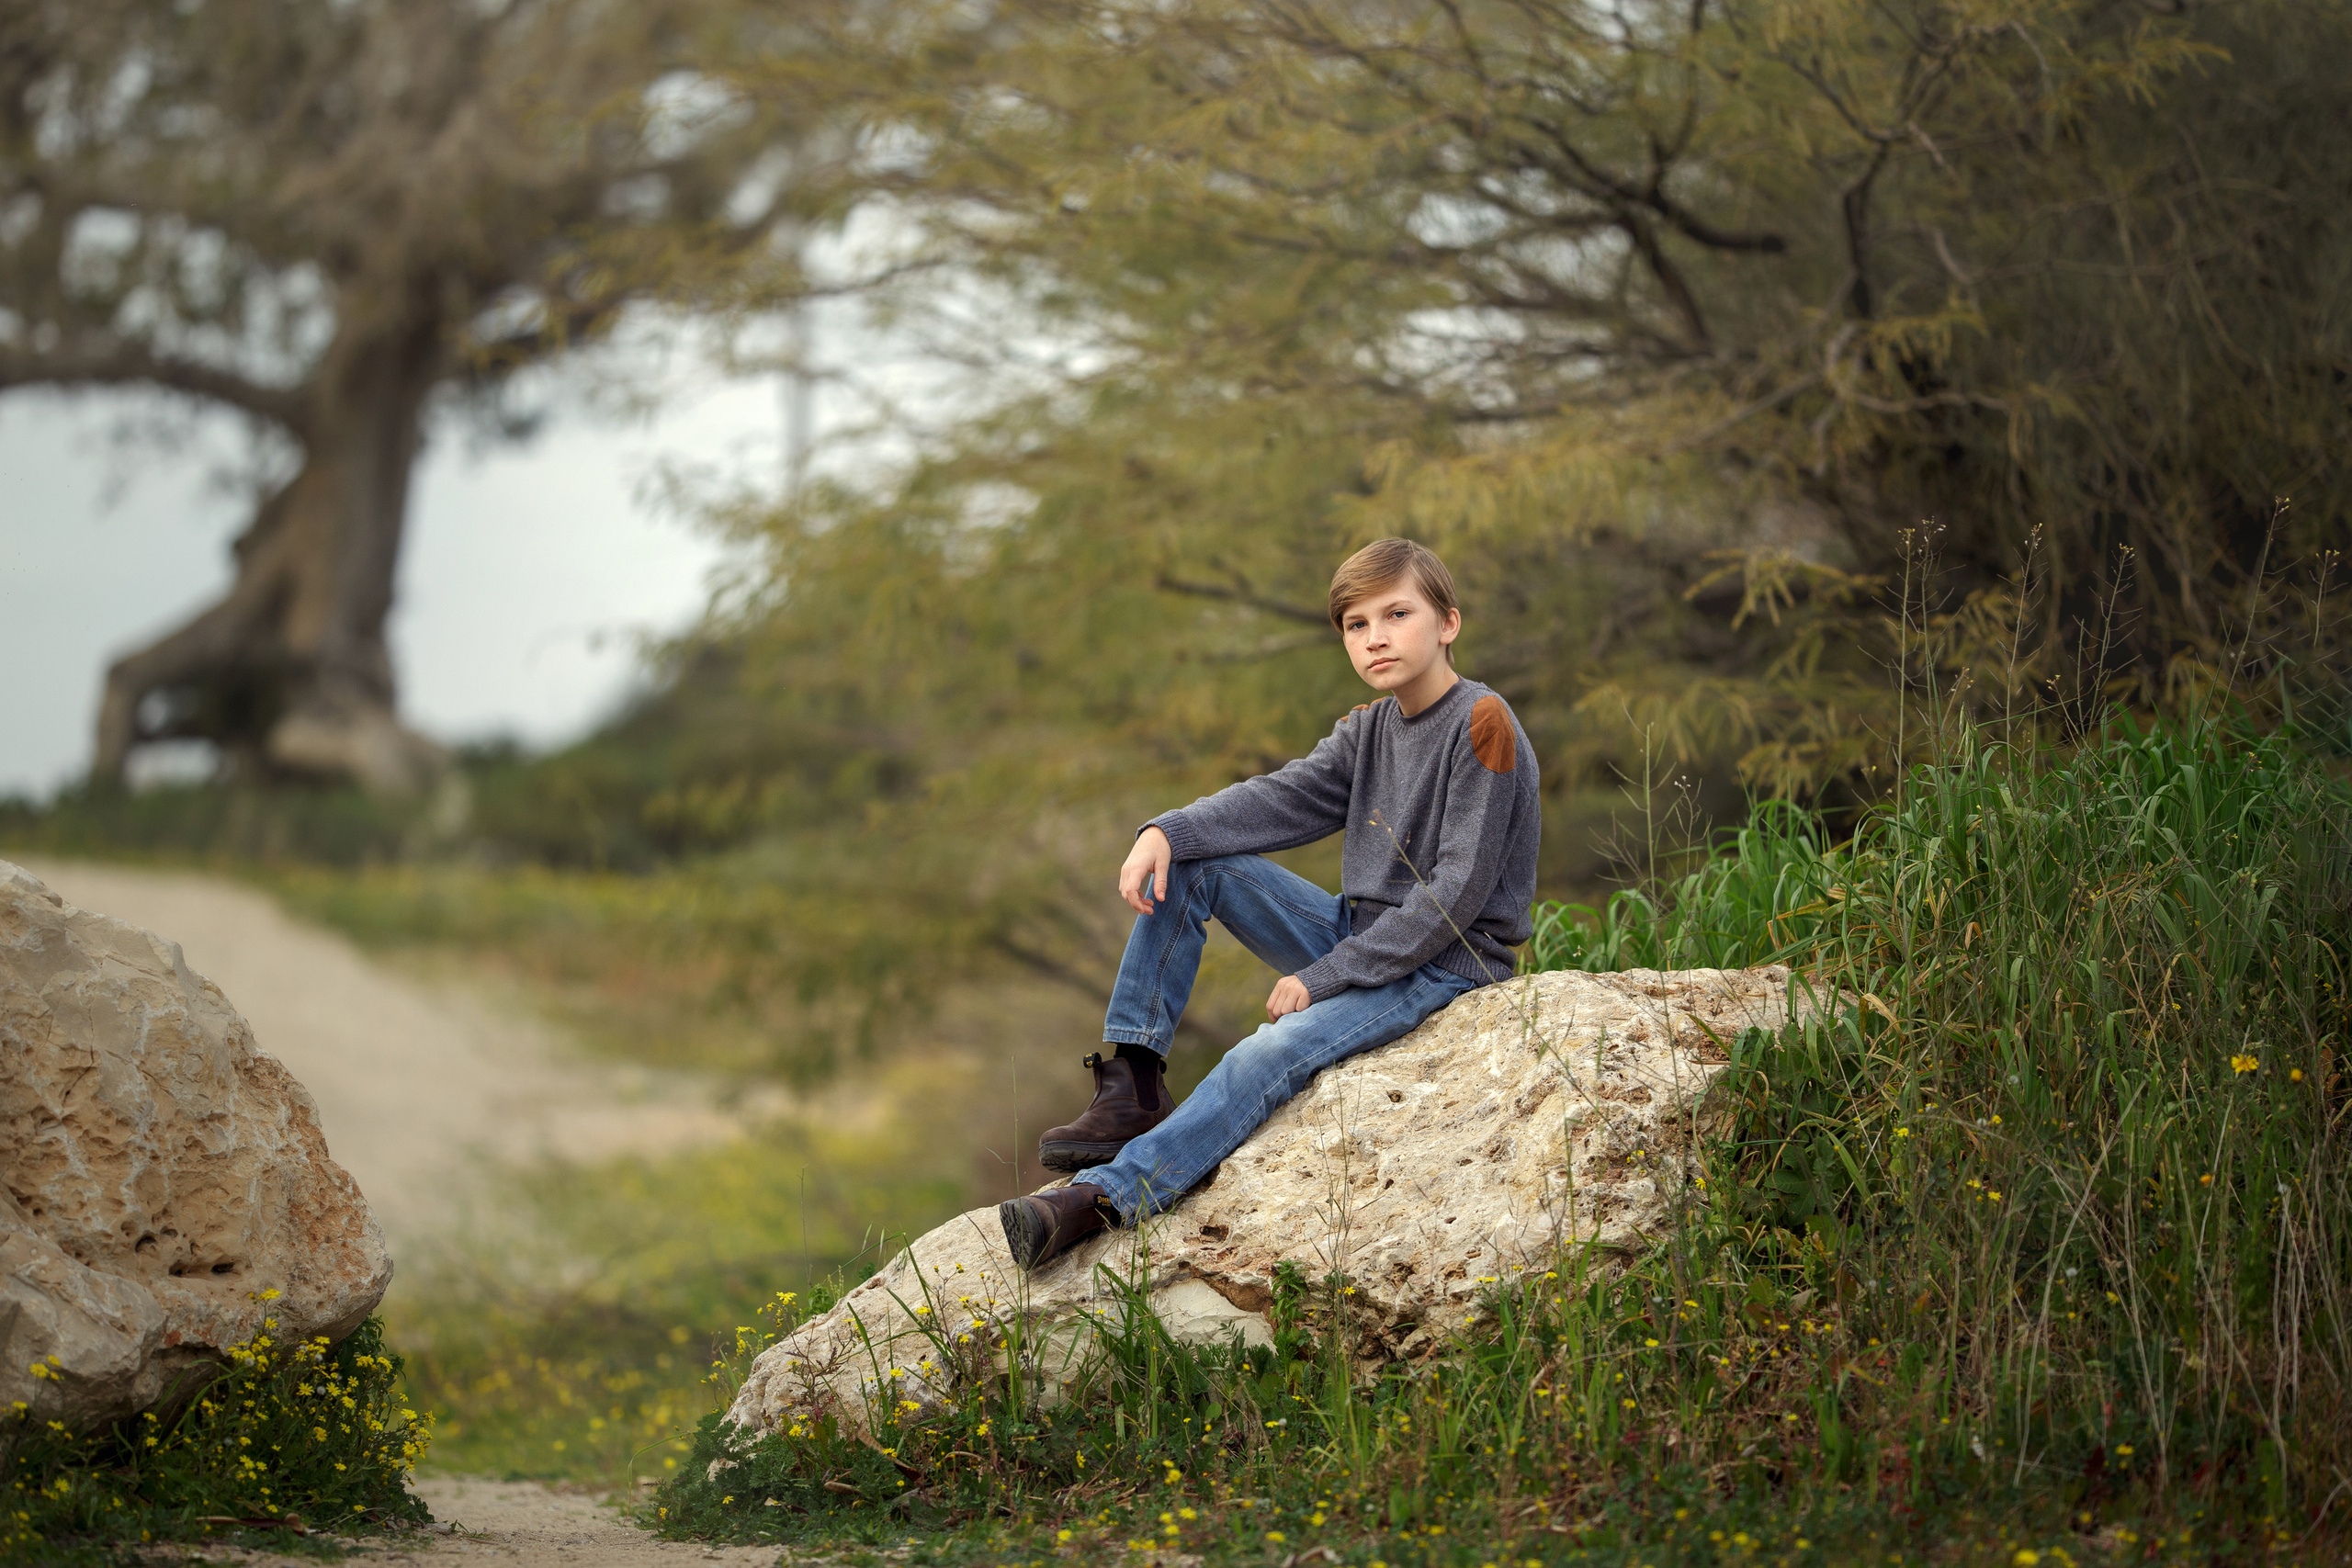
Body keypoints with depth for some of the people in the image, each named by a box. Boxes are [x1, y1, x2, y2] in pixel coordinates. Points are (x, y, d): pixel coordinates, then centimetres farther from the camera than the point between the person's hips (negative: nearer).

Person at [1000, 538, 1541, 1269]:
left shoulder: (1482, 725, -15)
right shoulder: (1369, 729, 10)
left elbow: (1458, 888, -20)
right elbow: (1281, 798, 0)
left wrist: (1323, 977, -18)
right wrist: (1166, 832, -20)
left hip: (1448, 960, -8)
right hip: (1359, 937, 8)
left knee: (1274, 1051, -32)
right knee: (1191, 863, -3)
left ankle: (1104, 1199, -40)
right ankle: (1132, 1088, -8)